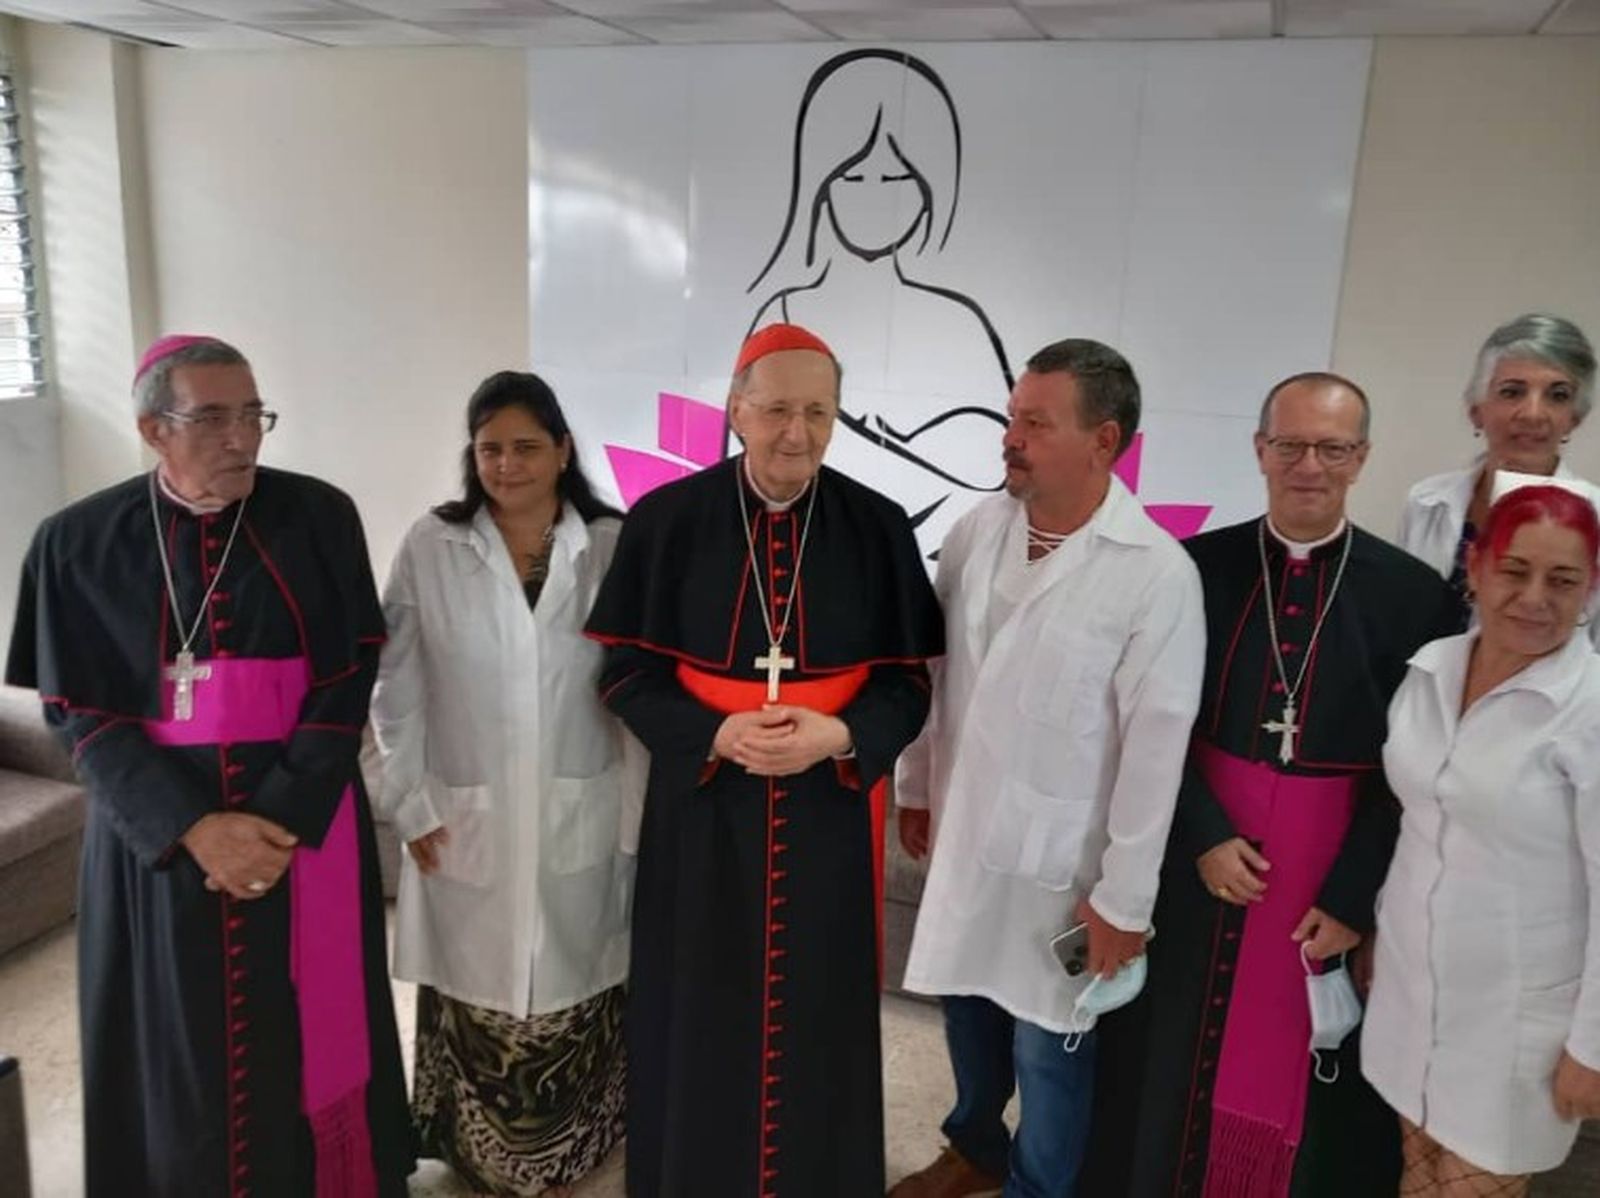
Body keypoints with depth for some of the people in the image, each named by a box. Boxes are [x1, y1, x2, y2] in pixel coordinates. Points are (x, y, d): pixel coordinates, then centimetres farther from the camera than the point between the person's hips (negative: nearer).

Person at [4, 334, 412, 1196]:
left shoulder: (319, 518, -4)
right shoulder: (79, 543, -4)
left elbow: (349, 680, -5)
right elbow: (81, 714, -4)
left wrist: (282, 818, -15)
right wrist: (193, 826, -16)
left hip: (304, 823, 0)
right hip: (154, 832, 0)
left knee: (308, 1034, 10)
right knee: (179, 1049, 12)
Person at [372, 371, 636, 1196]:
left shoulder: (612, 546, -5)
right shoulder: (430, 546, -5)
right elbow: (394, 688, -1)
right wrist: (410, 806, -4)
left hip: (580, 824, 1)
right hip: (465, 825, 0)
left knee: (571, 993, 13)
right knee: (476, 998, 12)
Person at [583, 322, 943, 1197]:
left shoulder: (878, 528, -3)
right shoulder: (665, 520, -6)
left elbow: (907, 682, 0)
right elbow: (627, 670, -3)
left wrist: (840, 737, -19)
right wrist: (716, 736, -18)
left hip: (829, 813, 1)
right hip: (701, 809, 0)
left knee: (818, 1014, 13)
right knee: (702, 1016, 11)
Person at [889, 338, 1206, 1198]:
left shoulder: (1158, 573, -18)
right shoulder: (975, 530, -3)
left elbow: (1155, 746, -16)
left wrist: (1123, 899, -12)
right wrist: (915, 787, 12)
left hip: (1058, 860, -5)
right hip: (962, 833, 5)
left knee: (1047, 1046, 11)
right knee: (966, 1003, 22)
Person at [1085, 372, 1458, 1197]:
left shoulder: (1411, 591, -6)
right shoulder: (1198, 565, -3)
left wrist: (1352, 897, -7)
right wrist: (1205, 834, -10)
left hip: (1338, 870, -1)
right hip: (1199, 850, 1)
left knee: (1309, 1077, 13)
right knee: (1174, 1061, 14)